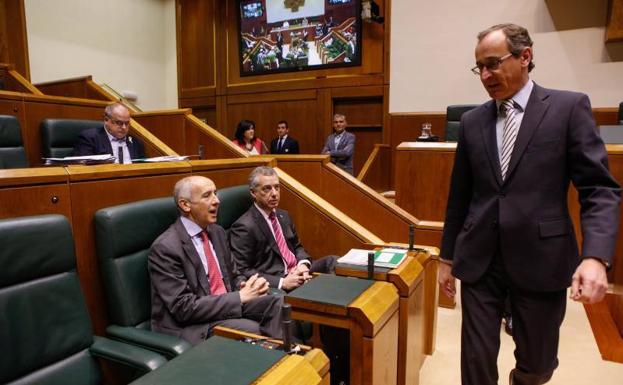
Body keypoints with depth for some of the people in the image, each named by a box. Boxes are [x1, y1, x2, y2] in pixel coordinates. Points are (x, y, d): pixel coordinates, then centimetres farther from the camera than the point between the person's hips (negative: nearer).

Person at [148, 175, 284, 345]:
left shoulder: (217, 232, 7)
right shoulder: (165, 247, -17)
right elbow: (184, 308, -20)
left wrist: (245, 286, -8)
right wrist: (240, 297, -21)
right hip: (188, 325, -7)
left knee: (278, 303, -13)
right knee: (251, 330, -30)